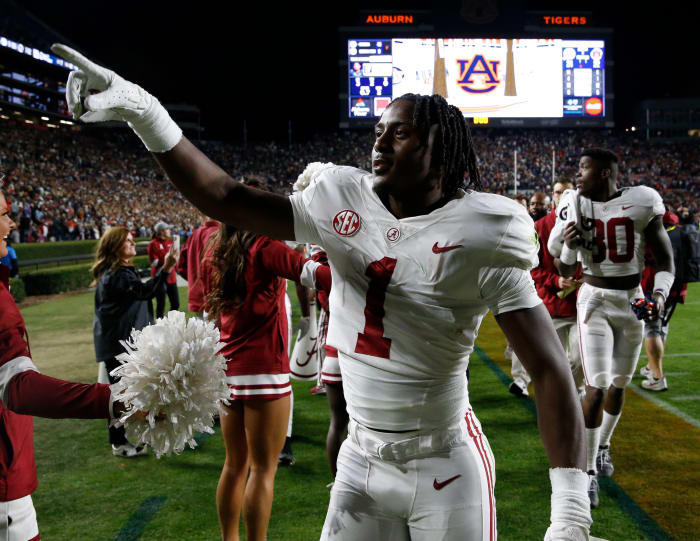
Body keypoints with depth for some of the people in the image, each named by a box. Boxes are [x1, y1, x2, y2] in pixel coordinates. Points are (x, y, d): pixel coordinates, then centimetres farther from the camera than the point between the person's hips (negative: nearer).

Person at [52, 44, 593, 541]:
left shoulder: (479, 237, -15)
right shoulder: (346, 205, -3)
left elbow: (550, 370, -15)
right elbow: (228, 199, 2)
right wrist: (140, 109, -5)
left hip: (446, 468, -4)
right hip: (362, 460, 4)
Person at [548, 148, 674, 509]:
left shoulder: (641, 203, -11)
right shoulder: (574, 205, -5)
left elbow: (665, 260, -2)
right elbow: (565, 270, 1)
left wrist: (660, 293, -20)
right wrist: (568, 245, -19)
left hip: (633, 301, 1)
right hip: (594, 300, -1)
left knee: (618, 384, 14)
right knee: (596, 386, -10)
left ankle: (603, 446, 38)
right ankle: (589, 470, 1)